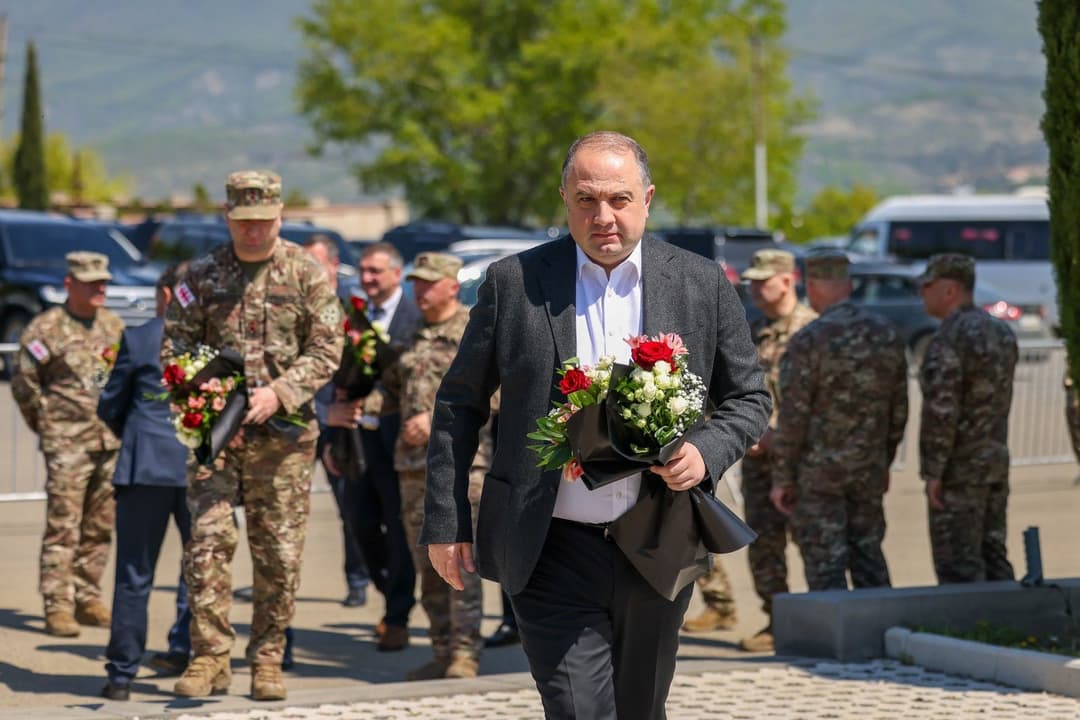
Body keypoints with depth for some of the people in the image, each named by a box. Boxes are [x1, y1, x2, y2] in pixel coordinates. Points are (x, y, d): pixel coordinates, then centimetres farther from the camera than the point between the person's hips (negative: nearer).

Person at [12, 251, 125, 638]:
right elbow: (23, 383, -3)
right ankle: (58, 608, -5)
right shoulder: (46, 328, -7)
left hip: (112, 443, 6)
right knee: (63, 527, -7)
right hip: (67, 444, -6)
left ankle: (88, 599, 18)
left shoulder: (115, 326, 11)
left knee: (100, 528, 9)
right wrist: (46, 422, 2)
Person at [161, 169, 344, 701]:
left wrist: (278, 392, -16)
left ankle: (268, 659, 14)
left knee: (279, 552, 3)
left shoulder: (307, 274, 2)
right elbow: (174, 346, 6)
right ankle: (210, 657, -1)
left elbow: (326, 350, -2)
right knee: (207, 540, -8)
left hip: (284, 432, -1)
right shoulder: (203, 275, 6)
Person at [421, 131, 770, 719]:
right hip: (551, 553, -2)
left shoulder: (702, 285, 3)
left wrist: (706, 452, -11)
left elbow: (748, 399, 10)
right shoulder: (514, 283, -1)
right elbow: (459, 405, 5)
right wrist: (446, 523, 2)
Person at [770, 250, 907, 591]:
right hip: (868, 469, 5)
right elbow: (898, 409, 8)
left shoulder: (807, 341, -15)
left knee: (825, 564, 0)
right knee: (867, 555, 15)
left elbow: (793, 418, -15)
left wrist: (781, 479, -7)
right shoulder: (886, 334, 2)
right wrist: (885, 462, 20)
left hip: (817, 472, -5)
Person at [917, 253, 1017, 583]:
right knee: (990, 560, 12)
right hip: (994, 464, 8)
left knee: (958, 568, -4)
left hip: (958, 471, -8)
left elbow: (940, 412, -23)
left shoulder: (947, 341, -19)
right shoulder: (1000, 332, 9)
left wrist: (933, 473, -19)